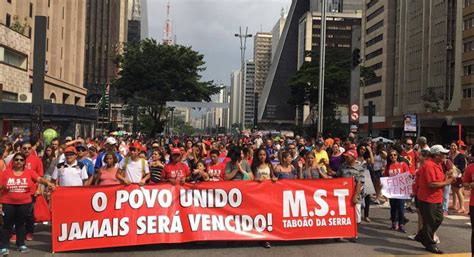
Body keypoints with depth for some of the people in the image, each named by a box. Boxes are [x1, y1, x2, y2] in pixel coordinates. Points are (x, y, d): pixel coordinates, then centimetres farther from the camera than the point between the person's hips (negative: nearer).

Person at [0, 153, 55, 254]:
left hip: (24, 203, 1)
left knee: (21, 224, 13)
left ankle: (21, 244, 24)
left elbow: (39, 179, -15)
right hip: (8, 203, -1)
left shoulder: (29, 172, -3)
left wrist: (48, 183, -32)